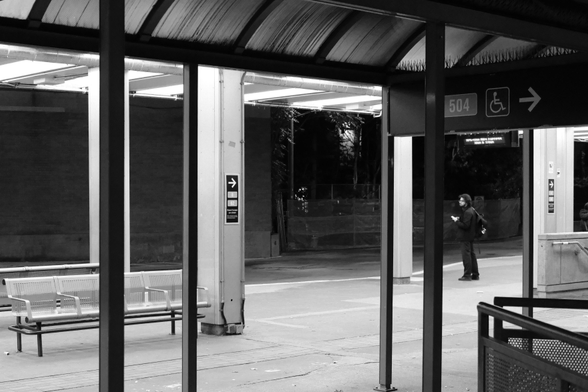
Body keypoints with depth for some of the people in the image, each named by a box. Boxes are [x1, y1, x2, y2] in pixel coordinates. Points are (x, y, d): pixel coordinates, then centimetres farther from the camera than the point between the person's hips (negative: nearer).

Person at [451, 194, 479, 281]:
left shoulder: (468, 212, -20)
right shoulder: (470, 210, 12)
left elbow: (465, 225, -24)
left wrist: (456, 221, -15)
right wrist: (459, 219, 5)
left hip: (465, 237, -10)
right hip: (470, 237, 10)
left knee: (466, 255, -5)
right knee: (471, 255, 14)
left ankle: (467, 275, -2)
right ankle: (475, 274, 19)